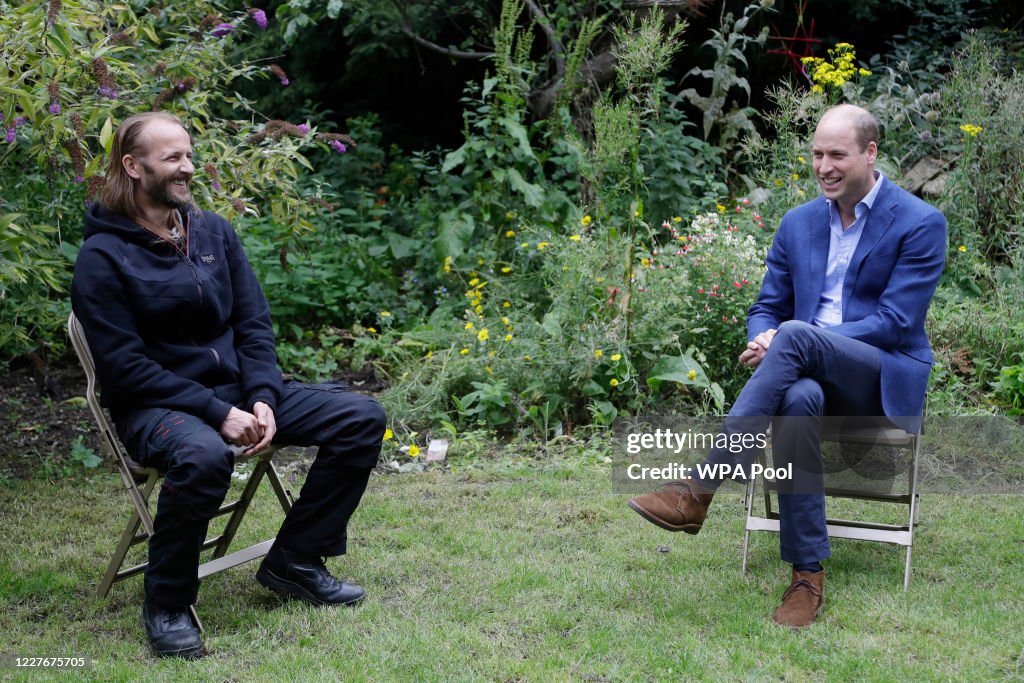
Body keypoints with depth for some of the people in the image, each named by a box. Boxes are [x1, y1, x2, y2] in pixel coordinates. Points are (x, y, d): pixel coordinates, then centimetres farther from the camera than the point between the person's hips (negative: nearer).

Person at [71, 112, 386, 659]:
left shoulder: (213, 232, 8)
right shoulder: (103, 256, -9)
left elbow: (253, 325, 7)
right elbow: (125, 366, -15)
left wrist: (262, 399, -12)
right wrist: (217, 413, -22)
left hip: (236, 391, 7)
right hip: (154, 405, -6)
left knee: (361, 417, -6)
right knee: (203, 456, -41)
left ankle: (294, 561, 5)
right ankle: (166, 605, -18)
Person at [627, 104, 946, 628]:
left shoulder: (921, 224, -4)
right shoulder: (798, 223, 13)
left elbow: (895, 323, -12)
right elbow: (766, 308, 16)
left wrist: (782, 342, -19)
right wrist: (764, 339, -13)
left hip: (885, 384, -4)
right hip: (814, 372, 4)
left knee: (796, 334, -34)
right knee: (798, 398, -36)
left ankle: (697, 490, -37)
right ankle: (807, 574, -30)